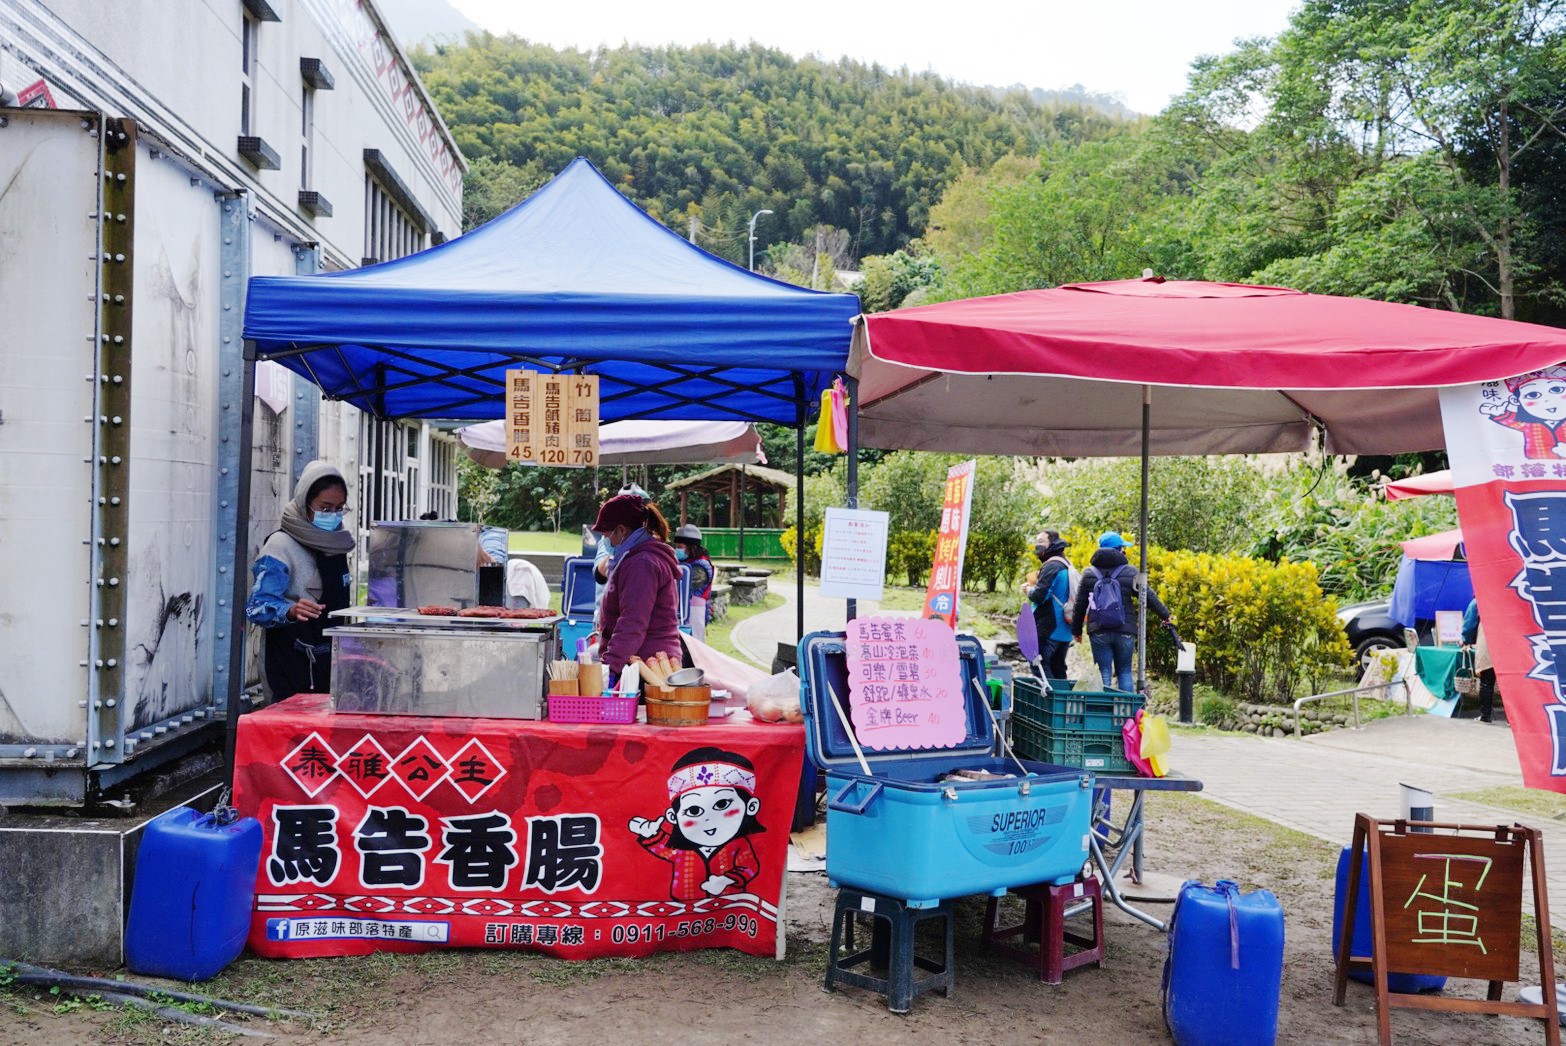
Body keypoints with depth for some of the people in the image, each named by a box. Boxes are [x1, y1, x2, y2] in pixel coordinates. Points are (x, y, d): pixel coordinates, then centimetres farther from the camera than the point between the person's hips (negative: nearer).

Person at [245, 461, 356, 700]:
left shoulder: (336, 544, 12)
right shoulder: (281, 545, -10)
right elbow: (257, 606, -19)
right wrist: (291, 611, -37)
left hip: (330, 662, 7)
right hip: (293, 665, -6)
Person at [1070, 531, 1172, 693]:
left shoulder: (1089, 573, 1)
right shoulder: (1130, 572, -3)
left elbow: (1080, 605, 5)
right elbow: (1149, 597, 3)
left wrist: (1076, 630, 15)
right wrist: (1165, 616, 18)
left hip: (1098, 632, 0)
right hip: (1125, 632, 0)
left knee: (1104, 672, 5)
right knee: (1124, 671, 12)